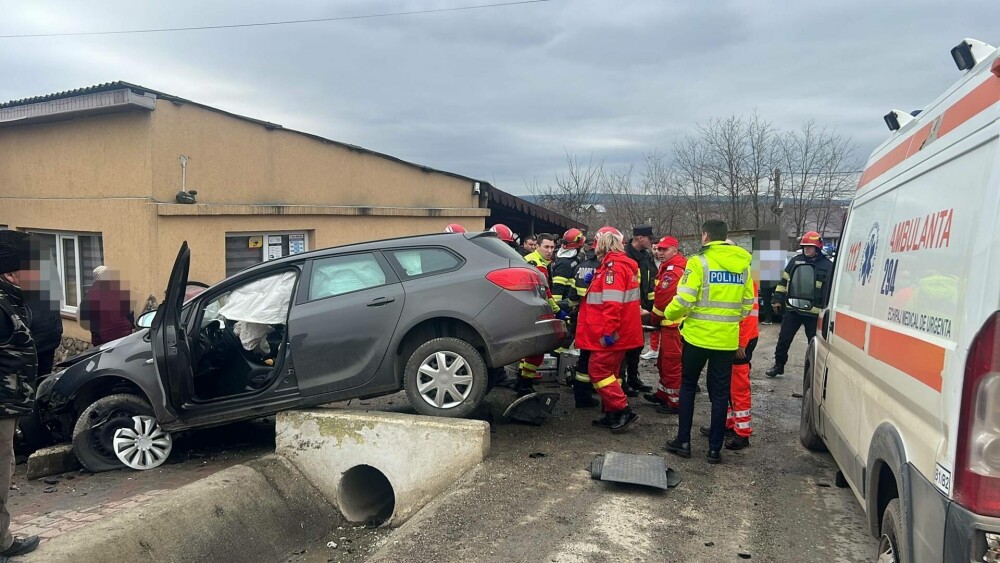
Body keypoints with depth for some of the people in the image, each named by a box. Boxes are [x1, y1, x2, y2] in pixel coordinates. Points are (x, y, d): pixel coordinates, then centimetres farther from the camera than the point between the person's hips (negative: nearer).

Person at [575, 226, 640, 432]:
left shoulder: (613, 266, -17)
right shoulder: (623, 264, 16)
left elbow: (612, 302, -25)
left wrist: (608, 331, -25)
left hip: (610, 334, -10)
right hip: (622, 332, 10)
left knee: (599, 370, -6)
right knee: (608, 370, 16)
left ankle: (623, 411, -5)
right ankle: (612, 414, 22)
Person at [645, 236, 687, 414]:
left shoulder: (673, 272, -20)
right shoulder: (669, 267, 15)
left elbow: (663, 299, -20)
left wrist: (655, 320, -5)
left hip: (673, 324, -11)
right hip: (670, 323, 11)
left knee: (672, 363, -3)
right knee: (665, 361, 21)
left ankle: (676, 402, 5)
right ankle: (663, 394, 33)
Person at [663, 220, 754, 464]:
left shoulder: (699, 262, -11)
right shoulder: (743, 264, 6)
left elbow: (684, 300, -16)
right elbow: (748, 303, 10)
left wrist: (669, 314, 3)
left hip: (698, 336, -4)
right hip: (727, 339, 4)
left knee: (688, 386, 13)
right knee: (720, 392, 10)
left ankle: (683, 441, 15)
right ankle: (715, 448, 15)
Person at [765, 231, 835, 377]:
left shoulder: (828, 266, 0)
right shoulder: (795, 261, 9)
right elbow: (783, 281, 13)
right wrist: (777, 299, 7)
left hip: (814, 313, -3)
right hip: (793, 310, 3)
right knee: (784, 339, 8)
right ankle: (778, 365, 23)